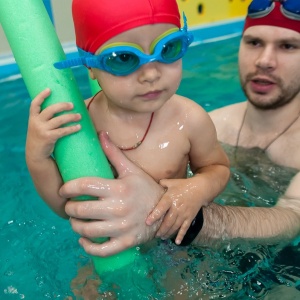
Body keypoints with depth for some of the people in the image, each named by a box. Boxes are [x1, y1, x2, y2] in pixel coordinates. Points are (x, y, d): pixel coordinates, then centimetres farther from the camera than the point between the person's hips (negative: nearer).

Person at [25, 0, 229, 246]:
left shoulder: (189, 119, -26)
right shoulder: (76, 122, -23)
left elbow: (218, 168, -6)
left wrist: (200, 188, -29)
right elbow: (66, 207, -13)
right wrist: (38, 159, -30)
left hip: (177, 239, 0)